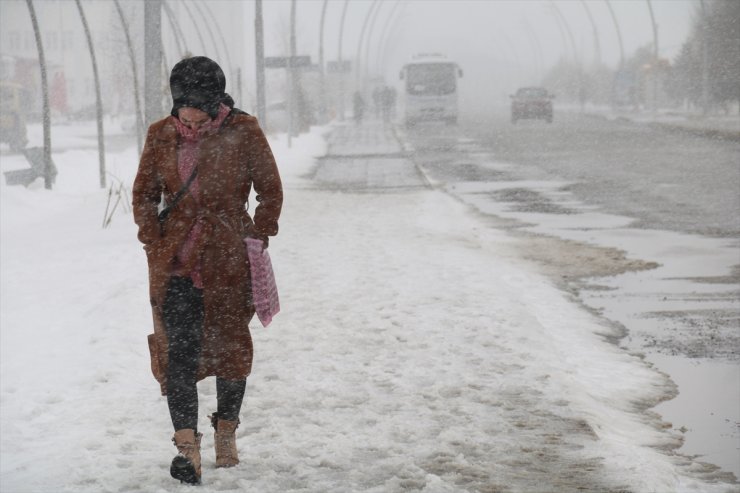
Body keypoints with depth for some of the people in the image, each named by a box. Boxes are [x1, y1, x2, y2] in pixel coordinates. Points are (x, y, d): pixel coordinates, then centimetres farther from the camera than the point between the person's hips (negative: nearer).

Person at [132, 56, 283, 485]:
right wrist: (154, 244, 0)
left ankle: (226, 431, 29)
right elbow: (144, 194, 11)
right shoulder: (161, 135, 2)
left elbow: (271, 192, 3)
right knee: (178, 350, -8)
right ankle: (187, 445, -6)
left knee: (231, 344, 9)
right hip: (174, 263, 1)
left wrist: (257, 242, -2)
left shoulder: (243, 132, -5)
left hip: (229, 260, -1)